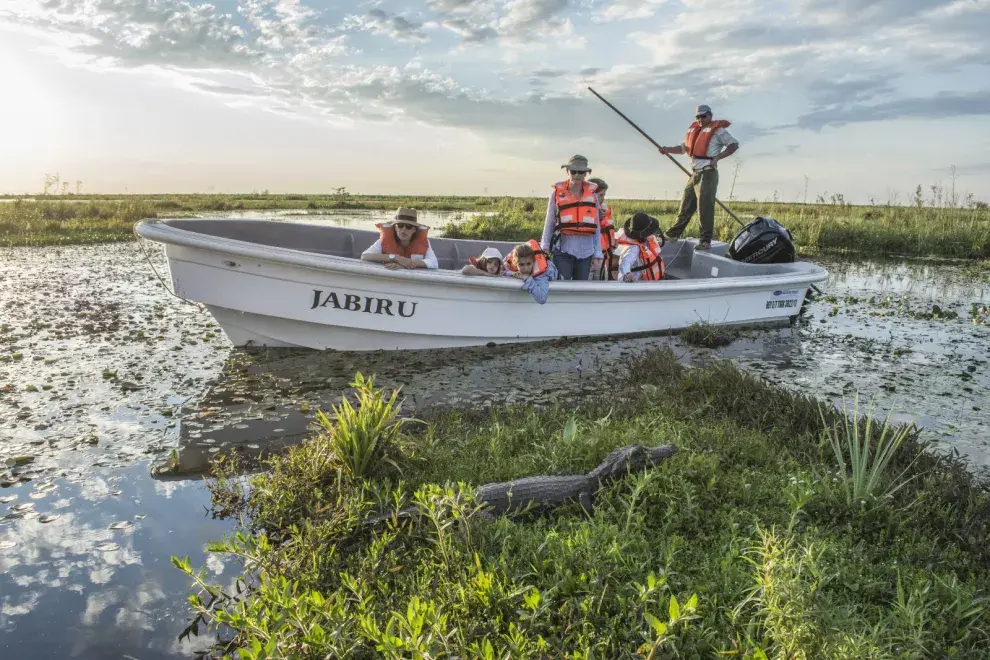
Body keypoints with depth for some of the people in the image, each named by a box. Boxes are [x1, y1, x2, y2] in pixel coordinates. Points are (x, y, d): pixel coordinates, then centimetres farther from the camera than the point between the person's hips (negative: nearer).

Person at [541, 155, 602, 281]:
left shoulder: (592, 195, 7)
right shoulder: (557, 193, 1)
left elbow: (596, 228, 8)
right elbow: (549, 223, 4)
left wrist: (597, 255, 5)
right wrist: (545, 247, -4)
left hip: (585, 253, 3)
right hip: (562, 252, -3)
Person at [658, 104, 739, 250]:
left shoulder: (717, 130, -1)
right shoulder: (693, 130, 19)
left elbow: (734, 144, -5)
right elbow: (684, 147, 23)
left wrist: (717, 157, -17)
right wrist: (667, 149, 6)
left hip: (708, 173, -7)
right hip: (694, 174, 7)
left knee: (705, 206, -11)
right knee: (686, 206, 13)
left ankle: (706, 240, -9)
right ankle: (673, 234, 23)